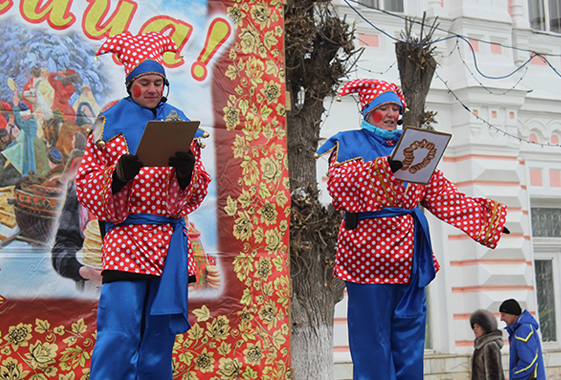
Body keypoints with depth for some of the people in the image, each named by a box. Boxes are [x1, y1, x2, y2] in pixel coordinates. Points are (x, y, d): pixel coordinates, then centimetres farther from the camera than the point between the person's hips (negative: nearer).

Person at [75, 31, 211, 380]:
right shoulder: (110, 123, 6)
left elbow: (197, 191, 14)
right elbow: (86, 184, 3)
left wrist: (187, 171, -8)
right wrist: (117, 176, -16)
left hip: (170, 240, 4)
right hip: (125, 237, -4)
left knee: (160, 332, 7)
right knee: (119, 332, -12)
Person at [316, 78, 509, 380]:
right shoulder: (349, 143, 7)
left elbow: (441, 194, 17)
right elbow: (338, 184, -12)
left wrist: (485, 215, 9)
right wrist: (384, 166, -24)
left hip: (407, 248, 5)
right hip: (369, 246, -5)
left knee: (409, 332, 3)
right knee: (372, 334, -7)